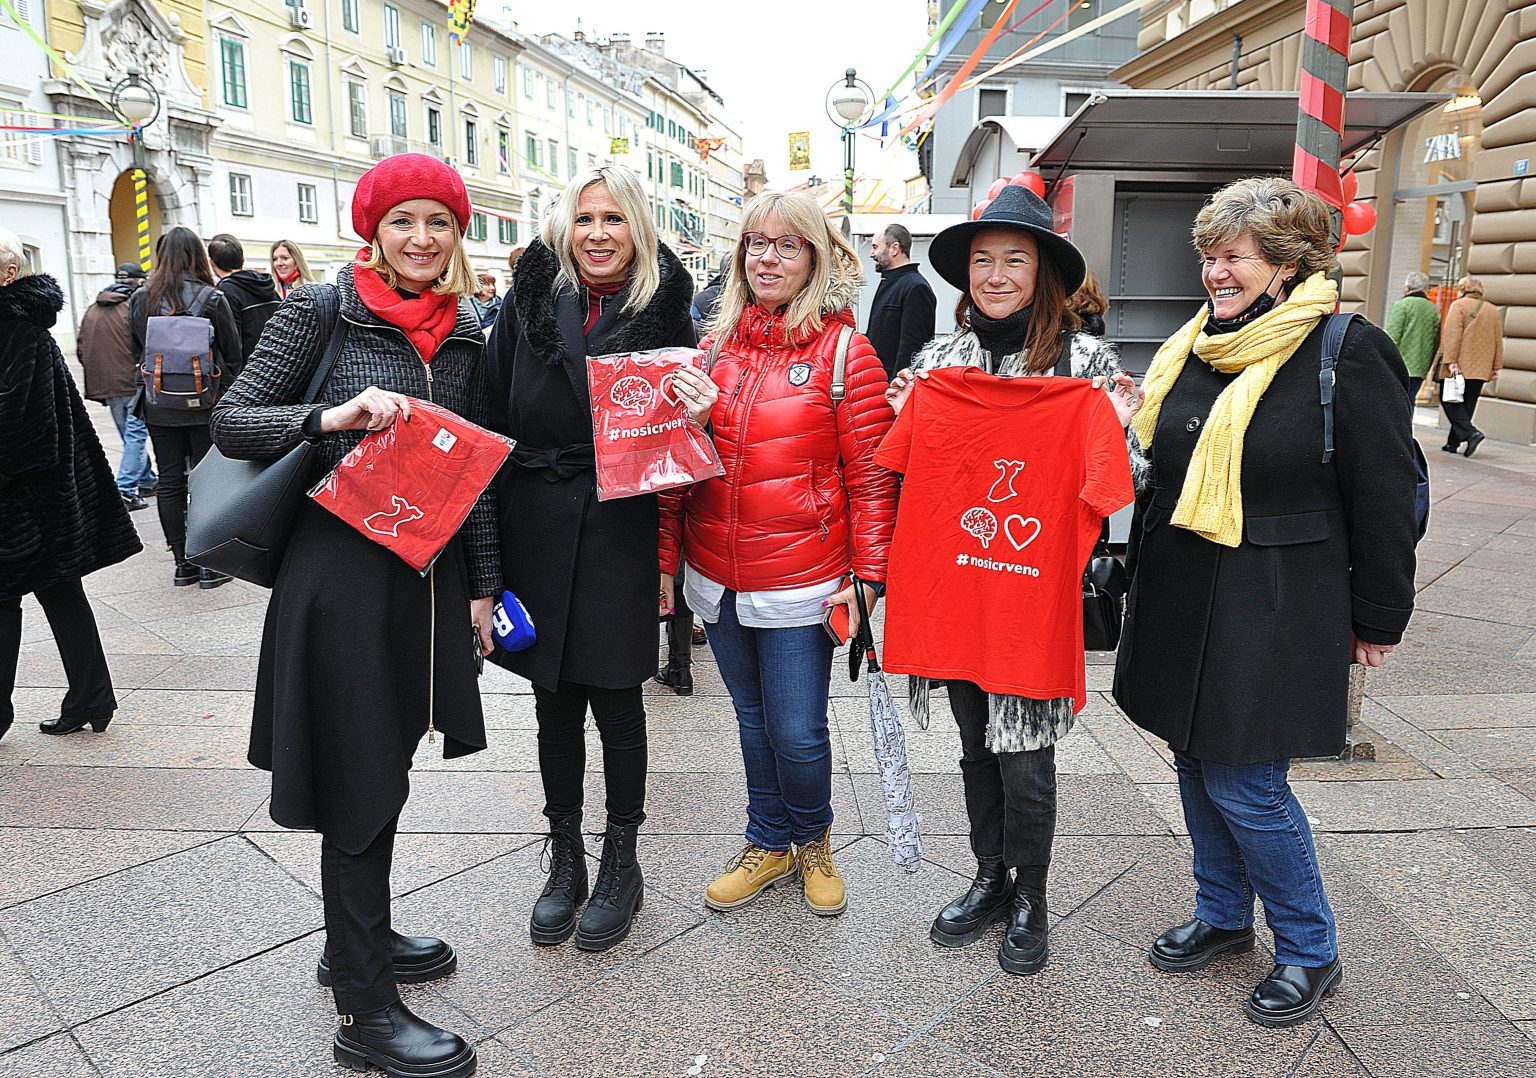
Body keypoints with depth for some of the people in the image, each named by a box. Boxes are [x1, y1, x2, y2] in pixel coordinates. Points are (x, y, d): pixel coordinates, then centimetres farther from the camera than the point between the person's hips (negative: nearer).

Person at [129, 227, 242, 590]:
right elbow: (232, 353, -1)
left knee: (169, 482, 8)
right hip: (205, 404, -3)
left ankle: (183, 563, 12)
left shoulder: (140, 299, 2)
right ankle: (210, 565, 5)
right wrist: (228, 396, 11)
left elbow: (135, 350, 10)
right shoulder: (212, 299, -8)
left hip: (158, 406, 3)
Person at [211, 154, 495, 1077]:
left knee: (388, 760, 16)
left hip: (431, 572, 5)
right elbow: (232, 423, -7)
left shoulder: (465, 334, 10)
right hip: (342, 570, -5)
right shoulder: (323, 311, -4)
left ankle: (359, 938, 37)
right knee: (359, 778, 0)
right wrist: (333, 417, -24)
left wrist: (482, 584, 12)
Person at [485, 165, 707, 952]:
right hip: (539, 530, 2)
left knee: (616, 702, 7)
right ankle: (565, 862, 31)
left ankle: (620, 864, 27)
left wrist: (696, 416, -19)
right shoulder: (529, 305, 3)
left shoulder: (662, 311, 0)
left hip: (622, 534, -2)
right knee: (555, 704, 12)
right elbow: (495, 418, 2)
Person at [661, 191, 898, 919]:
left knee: (798, 731, 2)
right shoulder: (715, 346, 7)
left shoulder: (844, 350, -5)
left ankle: (813, 840, 32)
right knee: (753, 718, 18)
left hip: (801, 582, -4)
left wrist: (869, 573, -11)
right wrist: (666, 558, 8)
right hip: (717, 579, 4)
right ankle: (768, 845, 38)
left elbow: (870, 472, -7)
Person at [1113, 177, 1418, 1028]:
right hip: (1180, 602, 7)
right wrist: (1143, 575, 17)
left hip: (1270, 614, -7)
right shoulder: (1192, 347, 9)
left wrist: (1377, 621, -4)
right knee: (1197, 765, 15)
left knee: (1244, 783, -2)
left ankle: (1309, 952, 21)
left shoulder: (1348, 354, -11)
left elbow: (1383, 501, -8)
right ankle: (1222, 917, 36)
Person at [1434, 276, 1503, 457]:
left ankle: (1470, 432, -19)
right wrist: (1496, 367, 19)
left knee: (1450, 400, -2)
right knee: (1466, 405, 10)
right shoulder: (1492, 310, 16)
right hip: (1480, 368, 6)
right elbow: (1498, 341, 16)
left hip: (1459, 367, -6)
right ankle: (1453, 442, 12)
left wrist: (1451, 361, -17)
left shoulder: (1459, 305, -2)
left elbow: (1453, 335, -13)